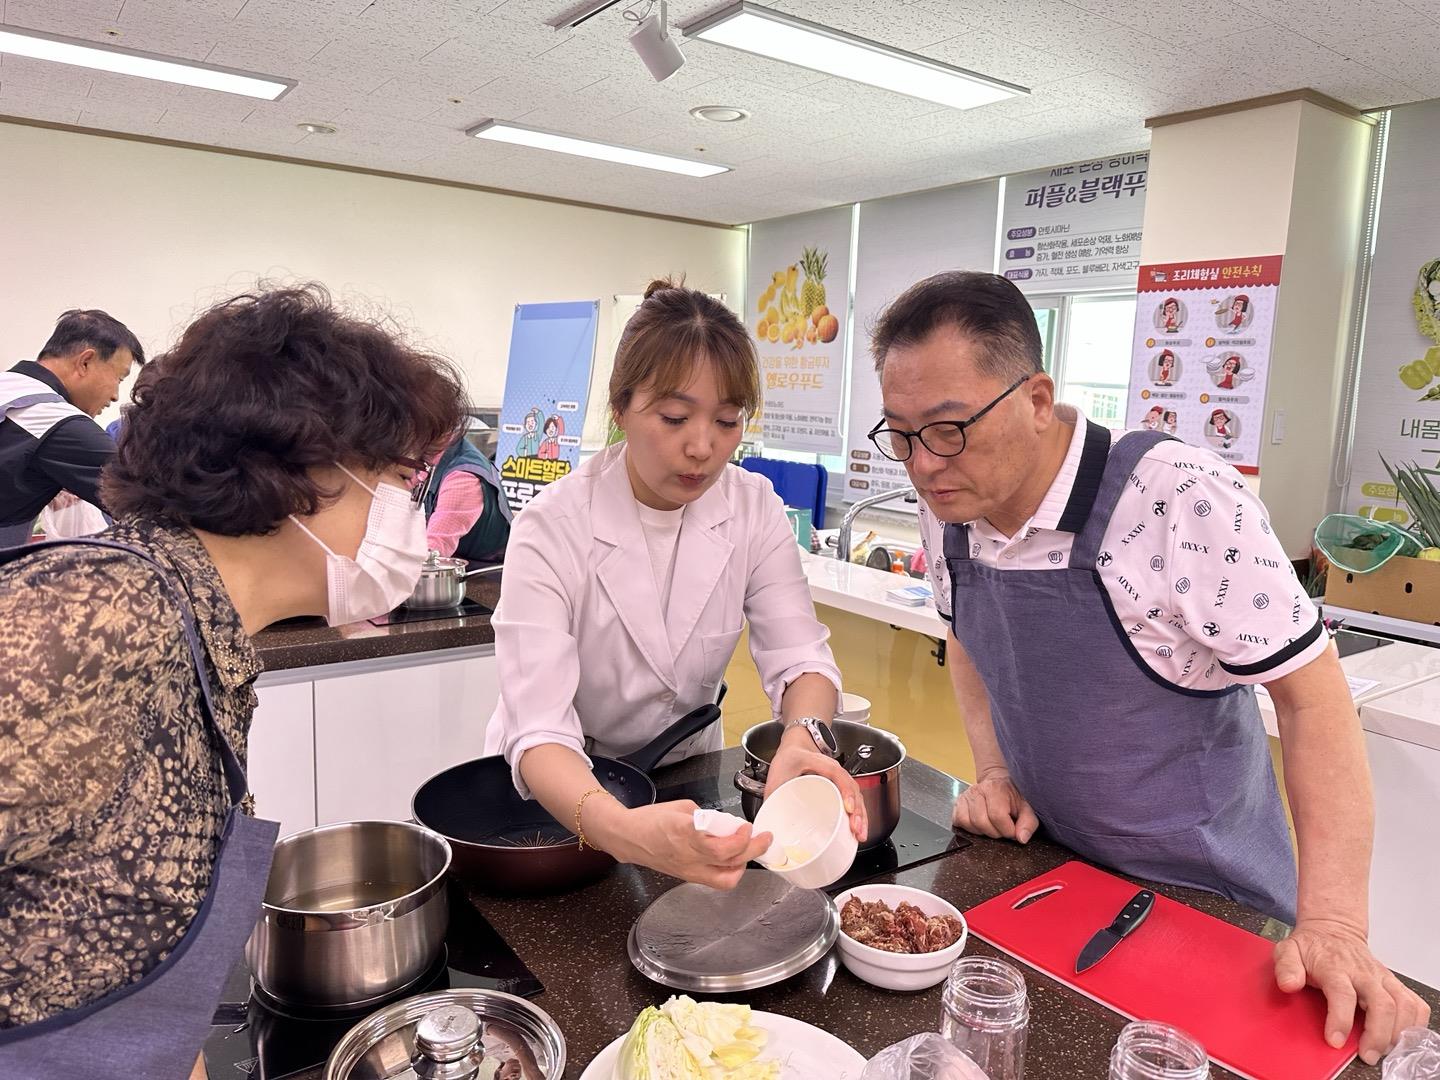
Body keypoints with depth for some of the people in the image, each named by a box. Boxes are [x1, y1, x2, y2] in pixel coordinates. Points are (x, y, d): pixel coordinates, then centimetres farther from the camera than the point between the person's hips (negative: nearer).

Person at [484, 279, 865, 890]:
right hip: (559, 794, -2)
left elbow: (798, 656, -14)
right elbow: (539, 730, -30)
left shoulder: (754, 510, -9)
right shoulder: (552, 528, -22)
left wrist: (803, 739, -37)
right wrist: (621, 829, -50)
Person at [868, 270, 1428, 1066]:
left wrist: (1333, 924, -24)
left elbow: (1312, 695, -21)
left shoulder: (1182, 501, -28)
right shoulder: (946, 505, -10)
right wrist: (995, 771, -4)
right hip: (1042, 866, 5)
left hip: (1202, 899, -5)